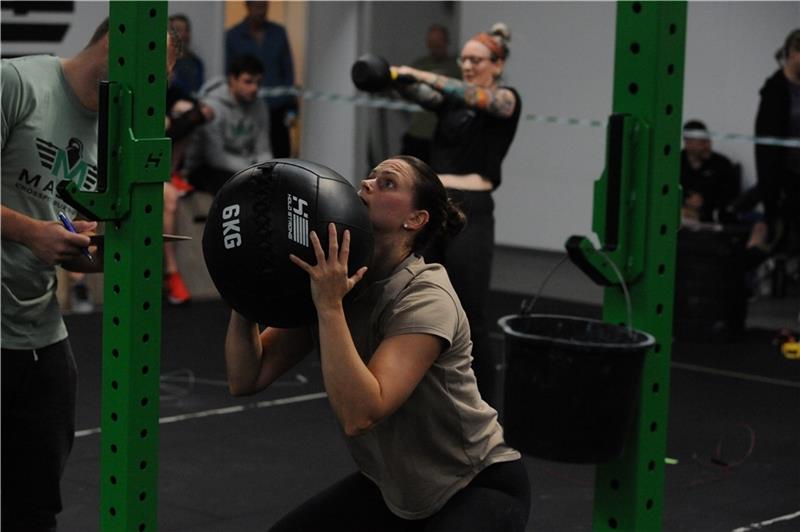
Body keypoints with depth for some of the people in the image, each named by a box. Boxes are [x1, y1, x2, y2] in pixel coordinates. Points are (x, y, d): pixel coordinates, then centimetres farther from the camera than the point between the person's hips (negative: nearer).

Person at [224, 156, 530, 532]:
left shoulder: (425, 299, -28)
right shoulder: (328, 280, -7)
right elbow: (246, 379, -9)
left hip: (478, 487, -7)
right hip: (394, 486, 7)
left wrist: (330, 306, -40)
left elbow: (358, 415, -40)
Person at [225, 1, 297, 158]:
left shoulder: (278, 32, 8)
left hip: (277, 107, 1)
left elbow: (288, 71, 11)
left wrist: (291, 108, 4)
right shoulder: (233, 36, 2)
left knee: (282, 156, -3)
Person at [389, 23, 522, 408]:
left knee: (469, 318, -4)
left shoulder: (506, 99, 0)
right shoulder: (450, 98, 16)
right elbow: (419, 95, -5)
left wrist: (423, 75, -33)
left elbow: (475, 96, -22)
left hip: (470, 213, -6)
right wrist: (396, 78, -27)